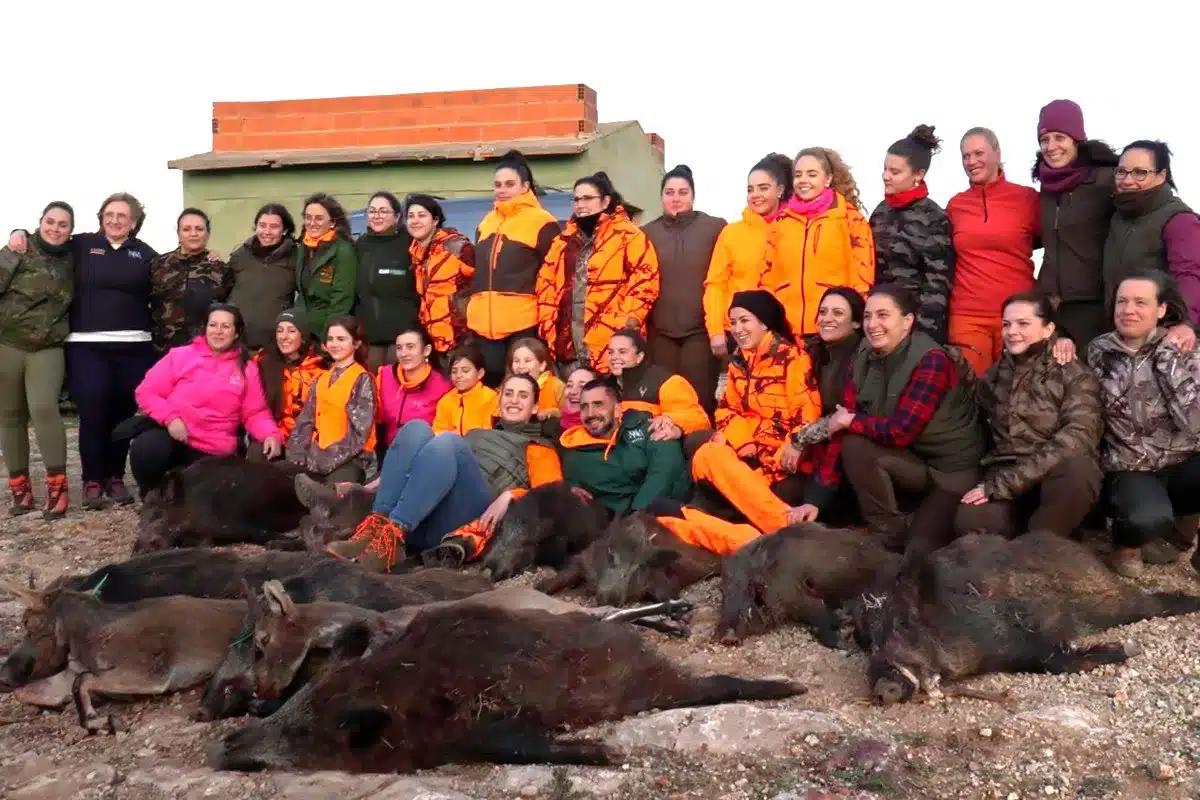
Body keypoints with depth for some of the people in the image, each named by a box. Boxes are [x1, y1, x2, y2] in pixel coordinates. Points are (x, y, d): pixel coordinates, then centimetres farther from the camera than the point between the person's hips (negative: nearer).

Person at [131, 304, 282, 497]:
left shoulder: (247, 368, 7)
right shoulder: (181, 355, 3)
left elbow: (255, 413, 7)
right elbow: (147, 392, 2)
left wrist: (271, 434, -15)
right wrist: (170, 418, -15)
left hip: (213, 451, 2)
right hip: (172, 434, -1)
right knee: (144, 450, -33)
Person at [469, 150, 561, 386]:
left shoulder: (541, 222, -2)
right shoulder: (485, 223, 19)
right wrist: (471, 308, 18)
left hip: (524, 323, -6)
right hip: (484, 322, 6)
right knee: (489, 383, 7)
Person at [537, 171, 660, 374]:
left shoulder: (628, 236, -1)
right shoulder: (564, 240, 18)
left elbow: (645, 281, -9)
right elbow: (546, 283, 16)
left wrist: (627, 322, -16)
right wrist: (548, 325, 6)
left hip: (611, 343, -6)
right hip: (568, 343, 6)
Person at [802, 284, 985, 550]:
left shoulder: (931, 361, -21)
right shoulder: (863, 361, 0)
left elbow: (900, 431, -29)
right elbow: (841, 431, -4)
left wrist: (850, 421, -12)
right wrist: (816, 498, -11)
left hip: (952, 471, -6)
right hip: (911, 459, 7)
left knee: (857, 447, -22)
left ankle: (893, 540, -6)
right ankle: (889, 540, -3)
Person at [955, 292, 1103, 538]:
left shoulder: (1074, 375, 1)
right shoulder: (995, 375, 15)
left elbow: (1077, 437, -15)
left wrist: (1007, 483, -22)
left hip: (1060, 480, -1)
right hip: (1004, 477, 1)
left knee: (1076, 468, -38)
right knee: (970, 521, -33)